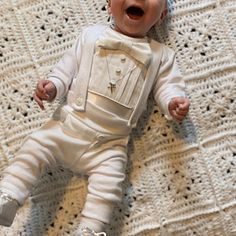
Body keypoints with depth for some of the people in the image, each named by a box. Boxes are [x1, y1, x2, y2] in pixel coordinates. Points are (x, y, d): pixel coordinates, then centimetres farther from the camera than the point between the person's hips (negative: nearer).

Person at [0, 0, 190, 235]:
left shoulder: (161, 55, 8)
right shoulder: (91, 34, 10)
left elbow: (168, 84, 8)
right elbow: (69, 65, 11)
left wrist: (173, 102, -14)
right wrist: (53, 85, -7)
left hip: (110, 143, -1)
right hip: (68, 124, 2)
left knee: (109, 183, -17)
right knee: (34, 147, -8)